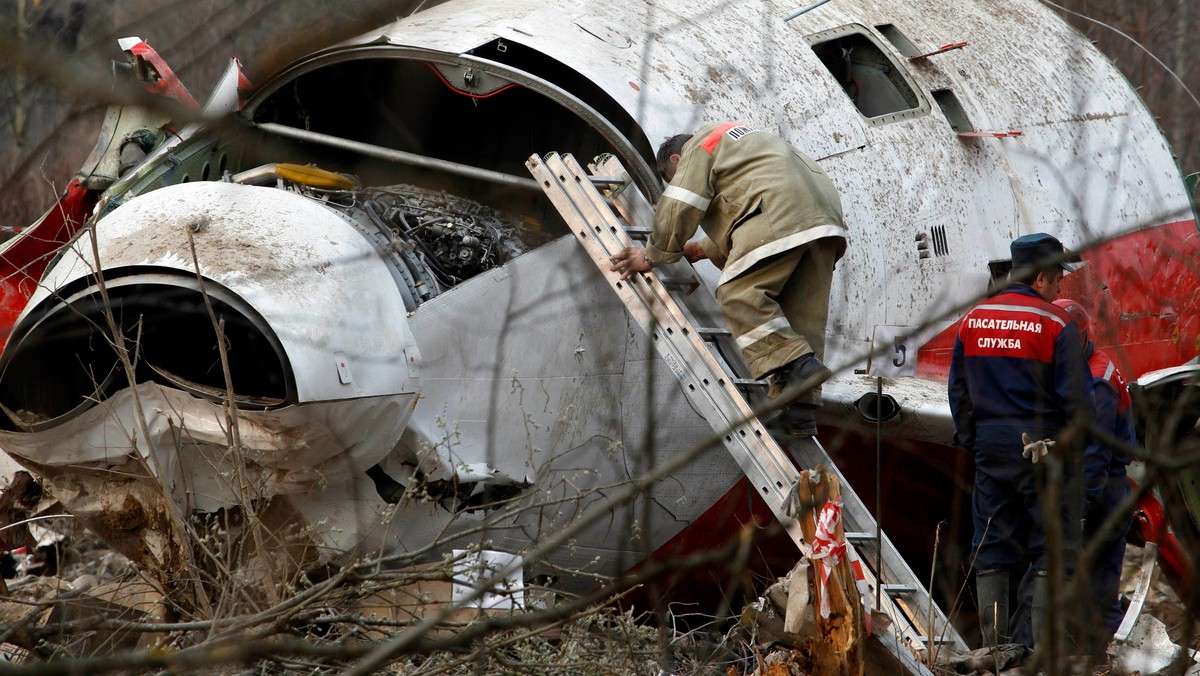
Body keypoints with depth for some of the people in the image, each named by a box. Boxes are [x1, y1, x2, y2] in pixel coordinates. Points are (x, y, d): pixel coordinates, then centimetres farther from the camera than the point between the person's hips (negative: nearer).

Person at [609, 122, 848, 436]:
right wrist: (704, 249, 45)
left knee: (740, 295, -11)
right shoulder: (739, 144, 40)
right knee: (803, 311, 4)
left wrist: (653, 255, 10)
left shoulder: (699, 146, 12)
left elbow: (678, 210, 2)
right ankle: (799, 407, -4)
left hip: (780, 216, -9)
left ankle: (796, 364, -26)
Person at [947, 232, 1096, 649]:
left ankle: (993, 642, 8)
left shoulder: (972, 321, 7)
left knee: (992, 549, 9)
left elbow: (958, 391, 12)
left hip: (991, 447, 5)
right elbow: (1076, 396, -10)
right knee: (1053, 546, 1)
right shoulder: (1056, 325, -9)